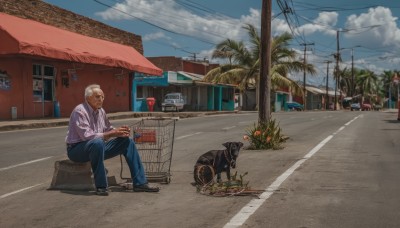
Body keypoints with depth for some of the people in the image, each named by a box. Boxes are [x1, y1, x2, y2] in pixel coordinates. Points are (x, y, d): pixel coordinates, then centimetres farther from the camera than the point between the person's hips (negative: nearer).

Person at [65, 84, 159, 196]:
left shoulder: (101, 111, 8)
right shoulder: (80, 111, -18)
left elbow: (108, 129, 16)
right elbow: (87, 136, -27)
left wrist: (119, 131, -8)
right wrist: (112, 134, -27)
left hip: (97, 148, 8)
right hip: (77, 149, -8)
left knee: (127, 141, -2)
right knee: (97, 142, -40)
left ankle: (140, 183, -4)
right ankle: (100, 186, -30)